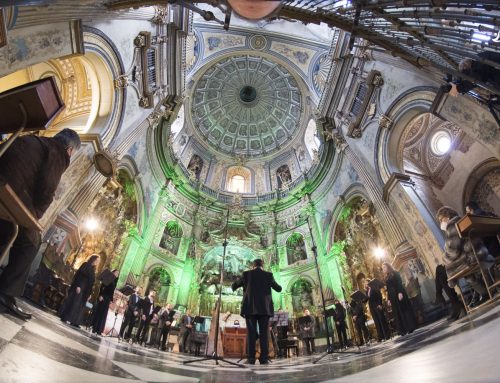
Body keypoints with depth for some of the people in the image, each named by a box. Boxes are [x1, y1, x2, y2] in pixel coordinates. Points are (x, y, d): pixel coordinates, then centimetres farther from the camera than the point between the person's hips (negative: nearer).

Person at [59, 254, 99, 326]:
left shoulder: (92, 269, 17)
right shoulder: (86, 265, -4)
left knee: (80, 305, 6)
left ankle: (74, 321, 9)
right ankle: (65, 318, 4)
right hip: (79, 288, -8)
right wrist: (78, 286, -24)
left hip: (85, 291, 8)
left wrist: (89, 293, 12)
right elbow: (79, 275, -14)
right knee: (72, 302, -4)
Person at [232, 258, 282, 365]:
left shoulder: (246, 274, 4)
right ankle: (264, 358, -6)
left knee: (251, 333, 1)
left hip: (250, 308, 0)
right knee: (264, 333, 2)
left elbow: (234, 286, 14)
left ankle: (251, 358, -6)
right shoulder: (268, 275, 4)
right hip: (264, 308, 0)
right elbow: (279, 289, 15)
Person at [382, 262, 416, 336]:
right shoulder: (386, 277, 16)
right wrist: (389, 299, 8)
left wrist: (400, 292, -24)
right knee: (397, 313, 3)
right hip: (393, 297, 6)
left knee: (404, 309, -3)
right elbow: (388, 289, 14)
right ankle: (404, 330, 6)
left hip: (399, 294, -6)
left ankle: (411, 327, 3)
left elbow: (399, 283, -12)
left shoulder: (395, 273, 0)